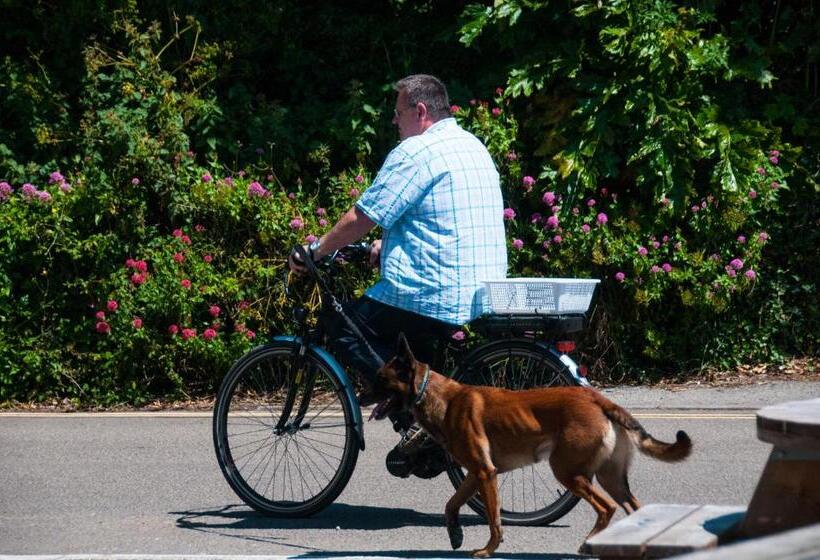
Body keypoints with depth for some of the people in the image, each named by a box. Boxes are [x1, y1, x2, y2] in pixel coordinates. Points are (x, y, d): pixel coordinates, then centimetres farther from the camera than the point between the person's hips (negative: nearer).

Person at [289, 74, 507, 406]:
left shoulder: (415, 152, -12)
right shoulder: (473, 146, 17)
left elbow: (360, 219, -12)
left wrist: (314, 251, 0)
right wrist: (387, 243, 27)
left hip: (438, 296, -9)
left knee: (344, 334, 0)